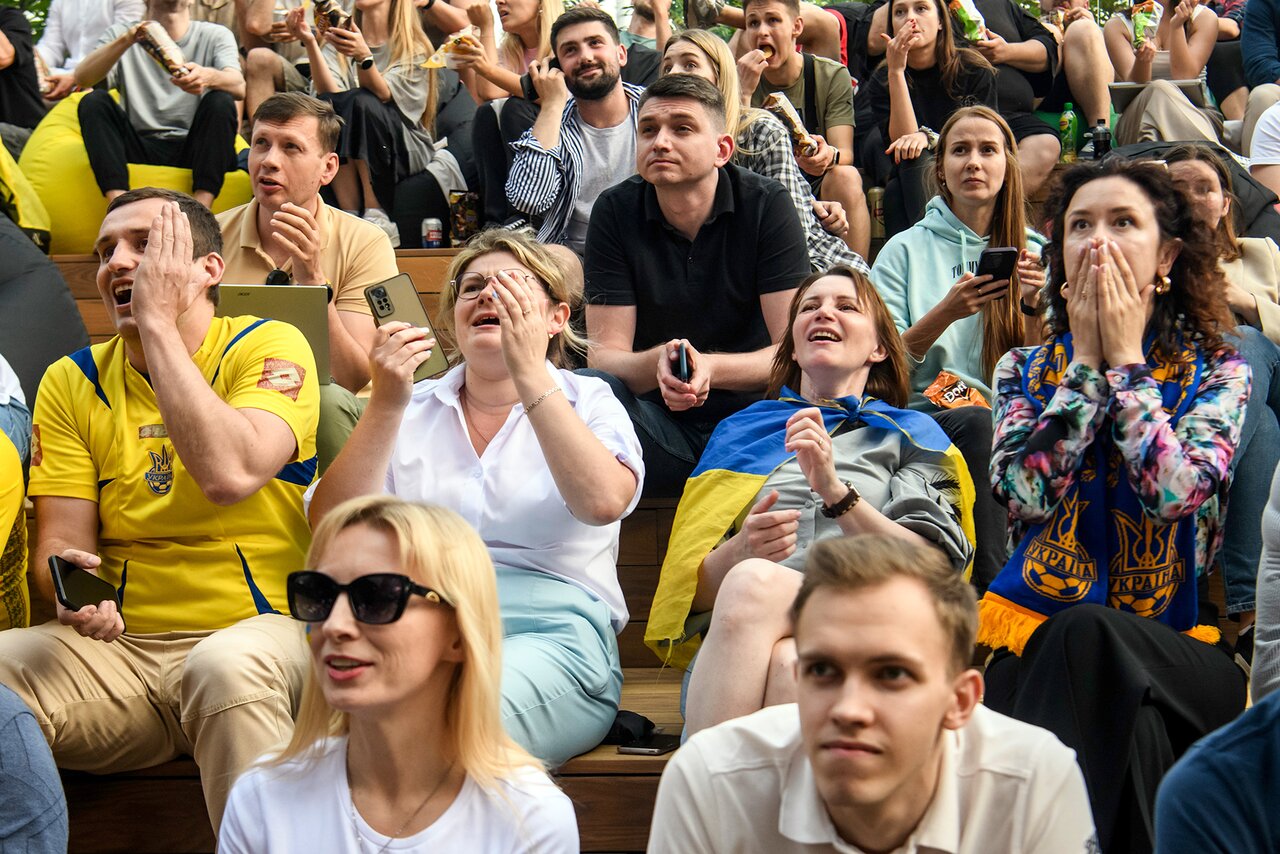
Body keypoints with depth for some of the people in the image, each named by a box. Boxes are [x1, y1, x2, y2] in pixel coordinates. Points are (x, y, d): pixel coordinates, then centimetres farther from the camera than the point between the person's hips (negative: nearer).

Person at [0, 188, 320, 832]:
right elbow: (61, 541, 5)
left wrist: (158, 321, -15)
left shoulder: (269, 348, -3)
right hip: (117, 644, 4)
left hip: (257, 629, -3)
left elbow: (229, 475, -23)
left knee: (227, 666, -38)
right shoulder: (72, 383, 10)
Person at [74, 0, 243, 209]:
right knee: (94, 101, -21)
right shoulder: (121, 33, 13)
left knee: (221, 101, -25)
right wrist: (126, 40, -22)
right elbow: (82, 78, -6)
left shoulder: (215, 35, 10)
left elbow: (239, 87, -11)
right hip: (139, 148, 1)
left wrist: (209, 77, -36)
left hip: (193, 148, -1)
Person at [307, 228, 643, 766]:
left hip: (548, 632, -2)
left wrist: (529, 373, -13)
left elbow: (602, 502, -12)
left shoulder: (587, 402, 14)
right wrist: (385, 405, -4)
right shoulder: (412, 410, 20)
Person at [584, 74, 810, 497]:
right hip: (657, 423, 1)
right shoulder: (616, 211, -1)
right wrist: (657, 364, -29)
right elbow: (604, 355, -5)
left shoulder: (767, 205, -4)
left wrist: (710, 368, -29)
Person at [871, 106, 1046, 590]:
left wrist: (1033, 304, -6)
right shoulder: (906, 250, 14)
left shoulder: (1034, 254, 18)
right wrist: (946, 313, -10)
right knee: (976, 423, -35)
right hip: (925, 415, -1)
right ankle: (992, 588, -34)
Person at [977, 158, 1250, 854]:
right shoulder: (1026, 370, 13)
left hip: (1169, 640, 0)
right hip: (1036, 634, 1)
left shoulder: (1218, 373, 8)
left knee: (1089, 637, -35)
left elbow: (1175, 492, -13)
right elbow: (1026, 490, -6)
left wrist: (1126, 359, -4)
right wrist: (1085, 359, -2)